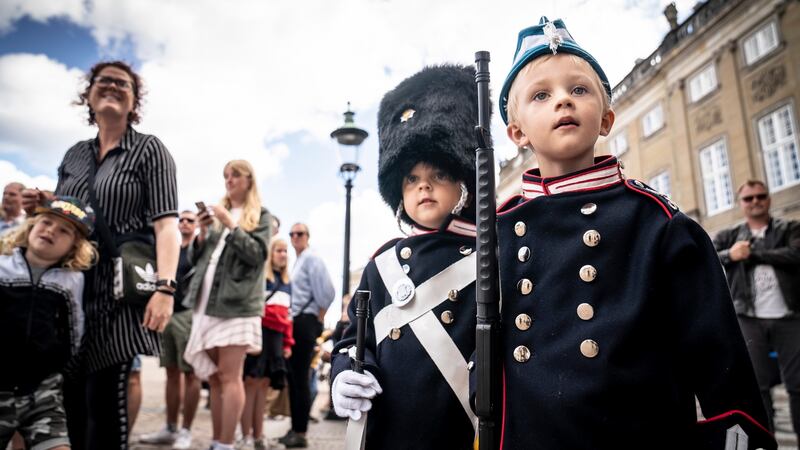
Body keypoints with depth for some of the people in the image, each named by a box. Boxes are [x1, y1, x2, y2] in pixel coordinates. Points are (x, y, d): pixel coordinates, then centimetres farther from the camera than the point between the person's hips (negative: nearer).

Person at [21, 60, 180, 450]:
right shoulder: (73, 155, 17)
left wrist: (165, 287, -24)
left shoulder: (149, 150, 1)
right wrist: (41, 209, 3)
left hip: (122, 290, -6)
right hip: (72, 289, 6)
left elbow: (166, 223, -11)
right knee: (70, 397, 8)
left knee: (105, 401, -7)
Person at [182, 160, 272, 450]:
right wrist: (203, 232, -1)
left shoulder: (261, 216, 6)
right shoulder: (217, 212, 19)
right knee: (213, 378, 8)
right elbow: (195, 258, 17)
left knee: (229, 377, -7)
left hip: (237, 304, -5)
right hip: (207, 303, 5)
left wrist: (230, 224, -12)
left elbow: (257, 254, -7)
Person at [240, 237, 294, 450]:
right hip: (258, 333, -6)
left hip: (276, 337, 6)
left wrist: (287, 343, 14)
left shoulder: (287, 282, 18)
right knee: (252, 383, -4)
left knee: (264, 385, 10)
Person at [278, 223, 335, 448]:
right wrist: (290, 321, 15)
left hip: (305, 322, -9)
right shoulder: (298, 261, 20)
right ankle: (295, 428, 20)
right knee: (293, 377, 11)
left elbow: (326, 292, -16)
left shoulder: (311, 258, -7)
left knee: (300, 378, -5)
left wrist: (317, 320, -8)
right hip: (295, 322, 9)